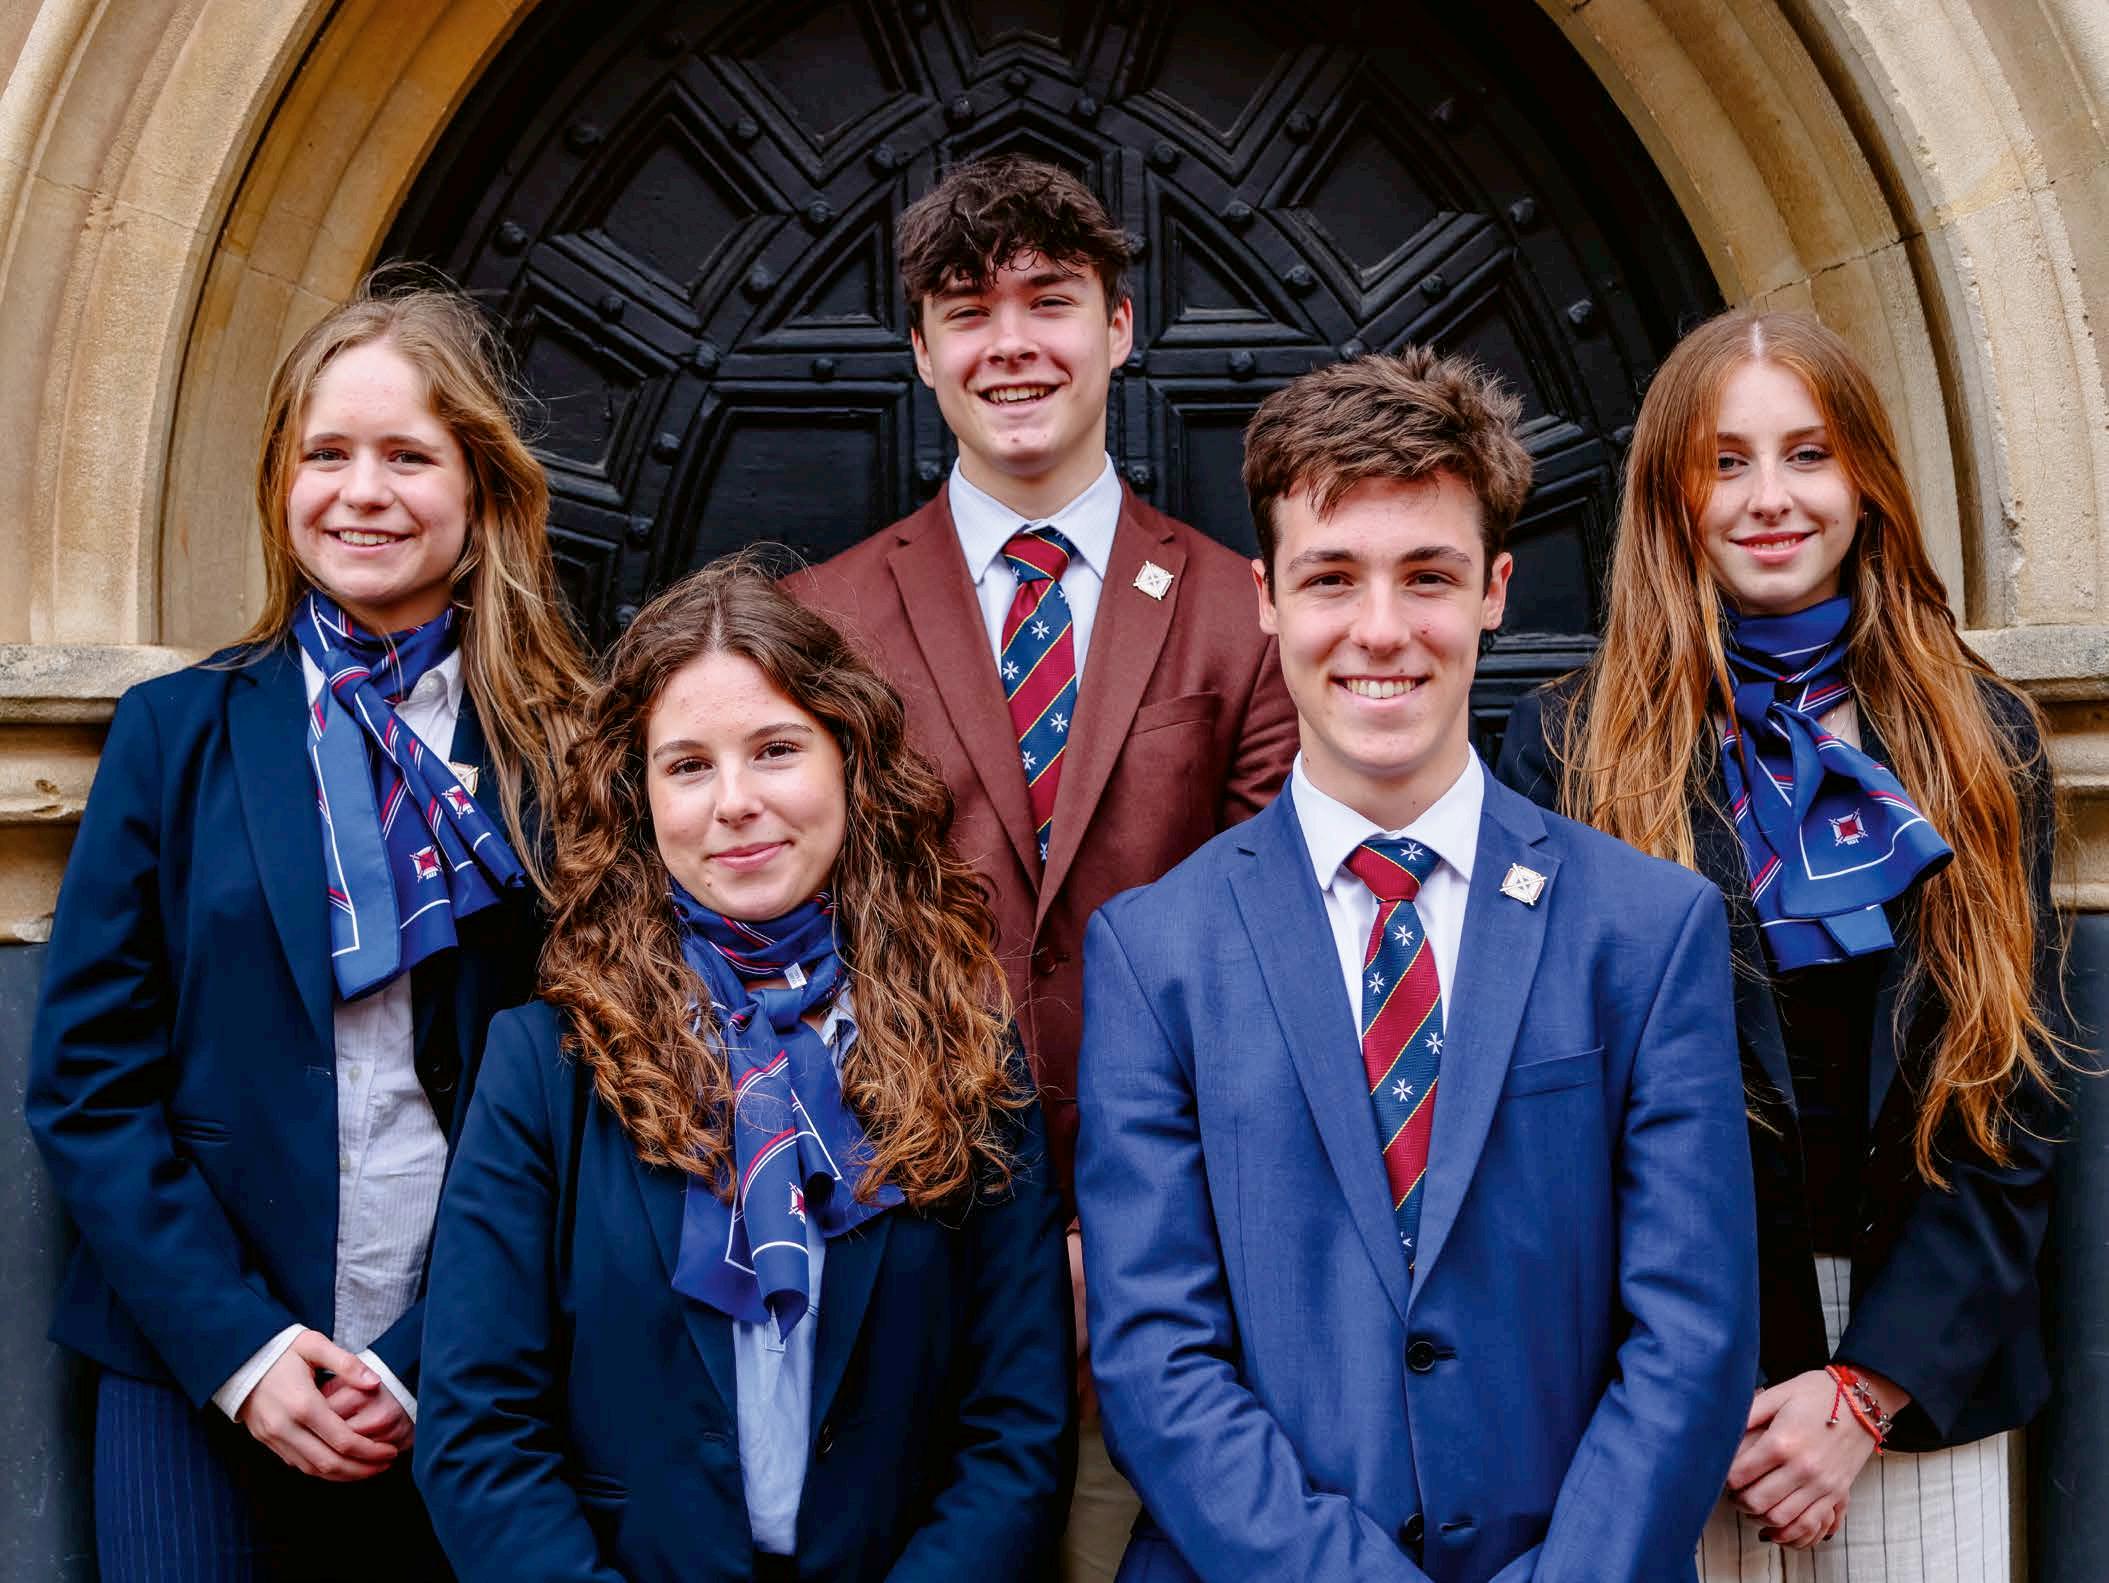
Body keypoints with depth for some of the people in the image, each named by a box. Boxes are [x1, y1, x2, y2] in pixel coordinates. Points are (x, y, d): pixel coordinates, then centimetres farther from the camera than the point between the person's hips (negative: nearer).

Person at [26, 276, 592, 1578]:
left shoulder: (564, 751, 0)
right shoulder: (177, 731, 2)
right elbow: (87, 1074, 0)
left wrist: (439, 1361, -10)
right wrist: (236, 1343, -10)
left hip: (465, 1395, 0)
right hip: (195, 1379, 1)